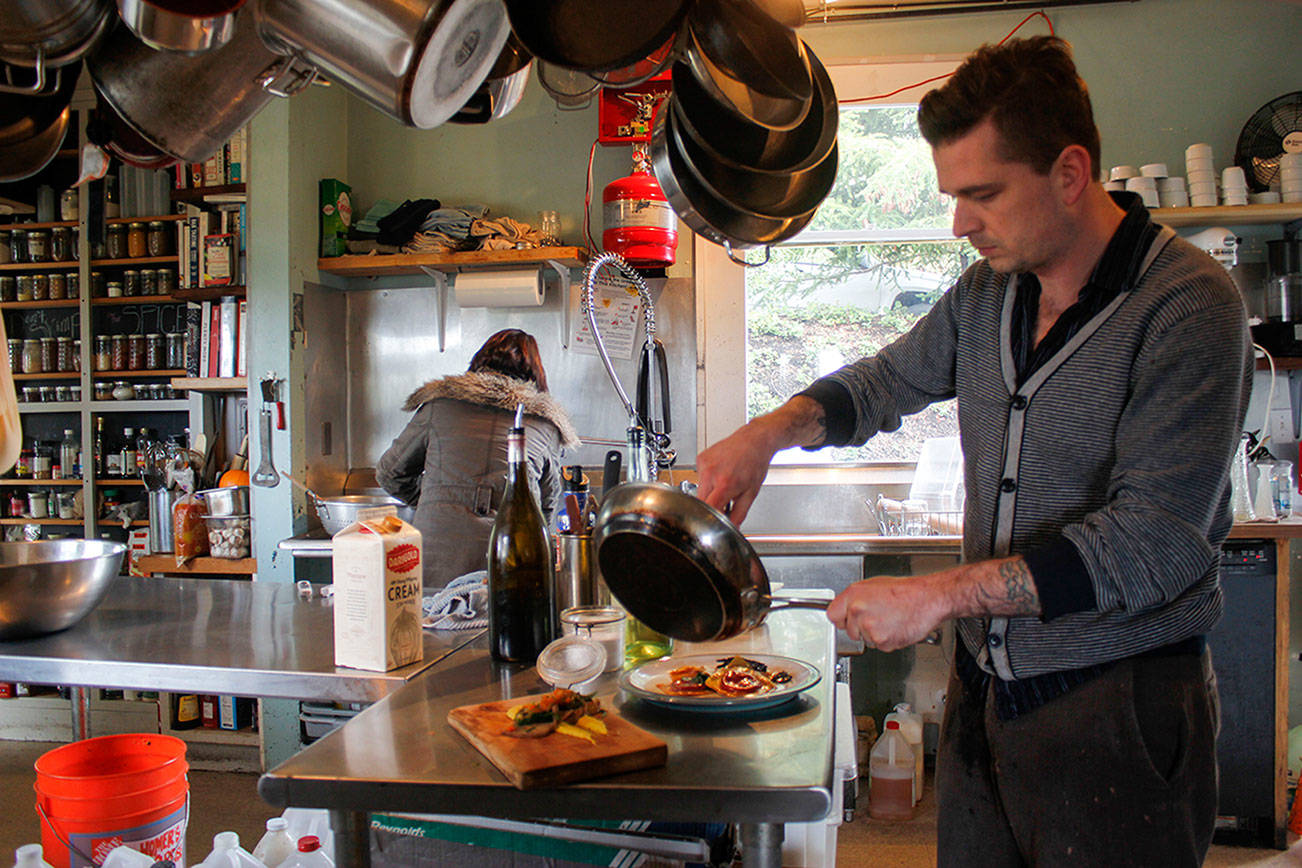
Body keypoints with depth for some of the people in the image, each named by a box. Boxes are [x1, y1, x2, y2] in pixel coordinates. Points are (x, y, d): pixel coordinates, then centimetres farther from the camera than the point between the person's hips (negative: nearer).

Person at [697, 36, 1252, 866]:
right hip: (984, 687, 6)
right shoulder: (987, 292, 4)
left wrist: (940, 593, -24)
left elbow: (1155, 542, -23)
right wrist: (771, 431, 0)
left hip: (1120, 709, -5)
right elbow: (886, 380, 18)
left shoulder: (1188, 305, -17)